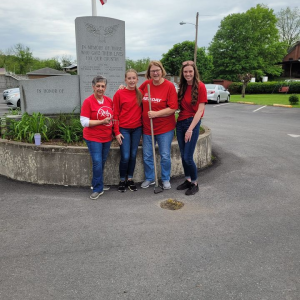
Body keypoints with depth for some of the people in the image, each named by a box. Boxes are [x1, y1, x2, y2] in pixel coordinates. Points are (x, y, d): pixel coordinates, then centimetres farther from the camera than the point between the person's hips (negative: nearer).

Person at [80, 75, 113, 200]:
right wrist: (102, 122, -21)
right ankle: (98, 189, 6)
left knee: (102, 163, 13)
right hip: (93, 138, -5)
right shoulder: (88, 101, -10)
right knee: (97, 163, -10)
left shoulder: (109, 101, 5)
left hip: (107, 137, 6)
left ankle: (97, 187, 29)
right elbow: (84, 122, -14)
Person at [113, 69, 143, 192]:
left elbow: (141, 111, 11)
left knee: (133, 155, 9)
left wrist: (143, 128, 3)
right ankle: (122, 180, 15)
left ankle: (130, 179, 24)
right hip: (124, 129, -3)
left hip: (137, 129, 3)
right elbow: (115, 114, -4)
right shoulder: (119, 93, -5)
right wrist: (117, 132, -8)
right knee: (125, 157, -4)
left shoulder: (140, 93, 4)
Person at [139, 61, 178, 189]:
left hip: (165, 128, -4)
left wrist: (156, 113, -21)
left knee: (165, 156, 5)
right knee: (147, 156, 11)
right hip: (147, 127, 4)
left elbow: (173, 108, -15)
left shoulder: (169, 86, -10)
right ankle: (149, 178, 30)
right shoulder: (146, 84, 3)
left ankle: (166, 180, 25)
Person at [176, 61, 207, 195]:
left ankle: (195, 184, 15)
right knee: (183, 155, 11)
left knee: (188, 157, -6)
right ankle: (188, 180, 29)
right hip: (180, 122, 6)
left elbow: (200, 110, -13)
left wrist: (190, 129, -16)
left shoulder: (200, 86, -10)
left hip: (193, 122, -6)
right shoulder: (182, 87, 9)